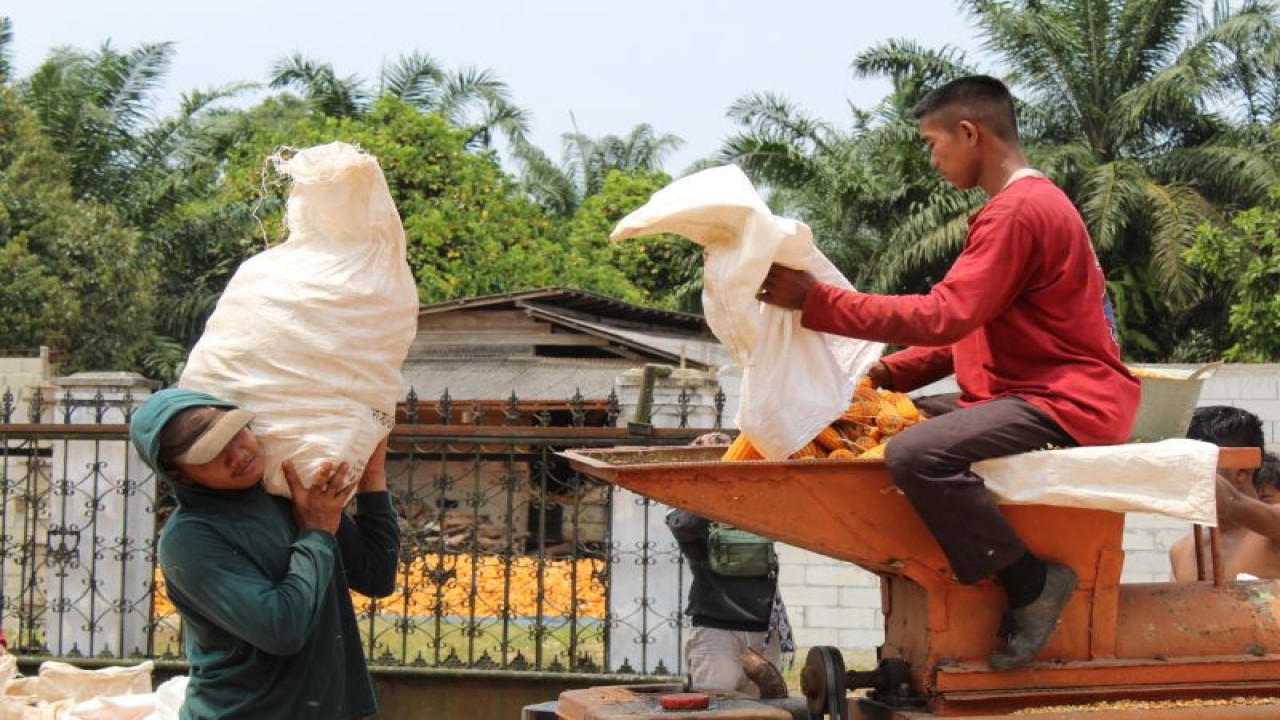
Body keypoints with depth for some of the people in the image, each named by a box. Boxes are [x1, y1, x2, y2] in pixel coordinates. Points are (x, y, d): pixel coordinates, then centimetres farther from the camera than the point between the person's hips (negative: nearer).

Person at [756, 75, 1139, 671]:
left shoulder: (1018, 209, -15)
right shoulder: (1028, 203, 20)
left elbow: (944, 318, -24)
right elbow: (970, 328, 18)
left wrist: (815, 301, -21)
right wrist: (884, 375, 7)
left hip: (1065, 405, -12)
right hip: (1030, 393, 12)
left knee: (915, 454, -30)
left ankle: (1031, 583, -16)